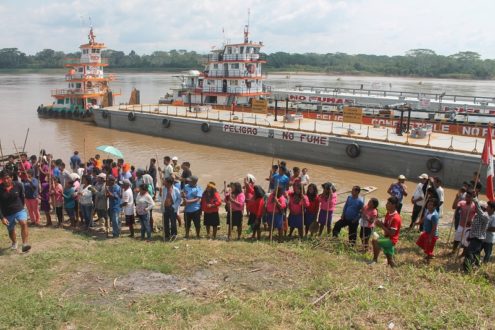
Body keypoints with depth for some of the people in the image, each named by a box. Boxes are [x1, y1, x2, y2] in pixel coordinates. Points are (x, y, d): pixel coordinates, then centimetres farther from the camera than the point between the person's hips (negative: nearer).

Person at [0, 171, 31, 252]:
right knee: (11, 230, 18)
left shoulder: (18, 185, -13)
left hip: (19, 210, -1)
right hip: (7, 214, 1)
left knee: (24, 223, -28)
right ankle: (14, 243, 48)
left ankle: (25, 245, -29)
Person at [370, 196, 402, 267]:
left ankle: (375, 260, -17)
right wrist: (380, 223, -7)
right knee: (389, 258, 15)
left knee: (375, 241, -28)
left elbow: (392, 233, -25)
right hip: (387, 238, 9)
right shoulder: (388, 214, 4)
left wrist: (381, 226, -21)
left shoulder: (396, 218, -23)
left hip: (391, 240, -9)